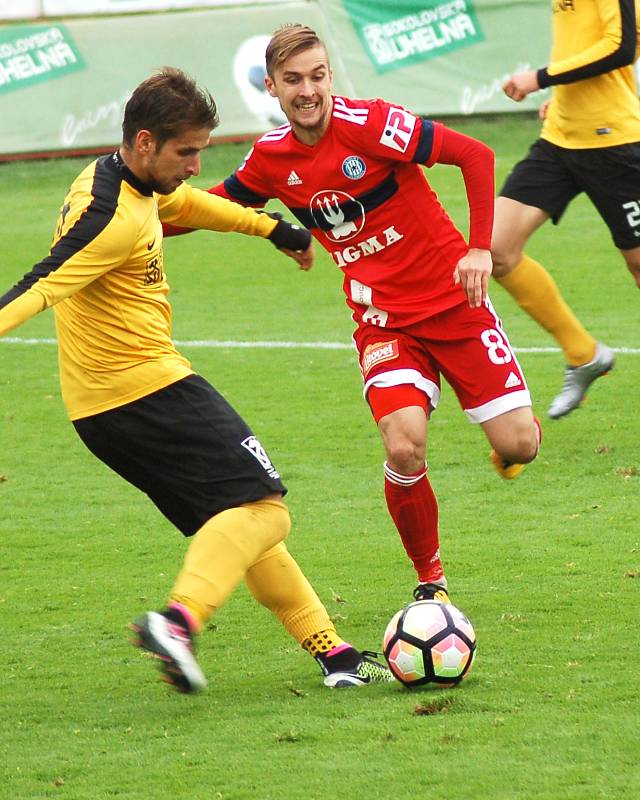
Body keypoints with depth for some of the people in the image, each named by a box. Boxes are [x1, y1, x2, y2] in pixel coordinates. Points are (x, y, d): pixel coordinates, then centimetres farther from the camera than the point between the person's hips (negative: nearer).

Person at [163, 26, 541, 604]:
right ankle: (431, 579, 0)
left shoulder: (369, 123, -17)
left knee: (518, 446, -8)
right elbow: (215, 205, 16)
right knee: (404, 445, -22)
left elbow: (476, 155, -16)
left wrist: (480, 250, -22)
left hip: (452, 298, -2)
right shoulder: (272, 157, -2)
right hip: (382, 318, 2)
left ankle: (514, 430, 33)